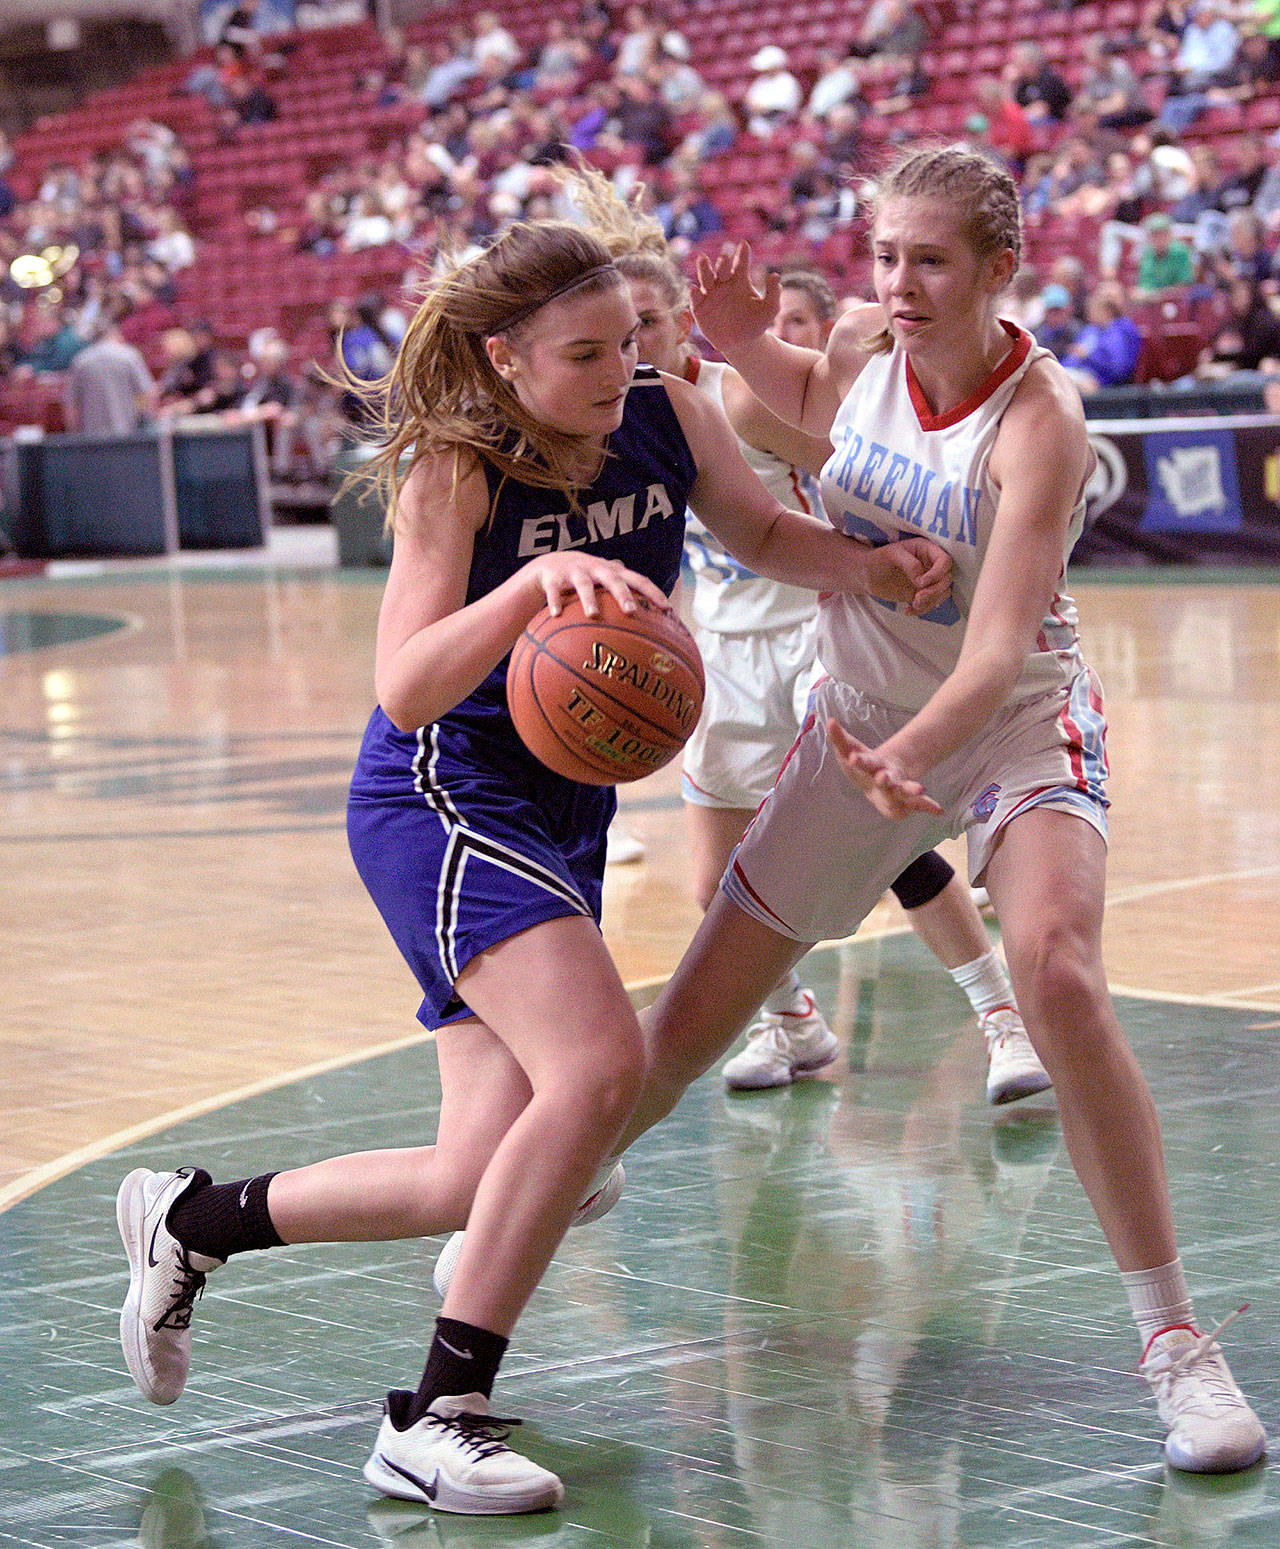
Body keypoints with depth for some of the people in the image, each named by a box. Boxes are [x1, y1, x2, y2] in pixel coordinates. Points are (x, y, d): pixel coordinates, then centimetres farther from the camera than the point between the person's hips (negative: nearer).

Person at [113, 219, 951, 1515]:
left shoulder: (668, 415, -2)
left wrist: (871, 566, -5)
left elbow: (762, 535, 15)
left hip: (563, 816, 7)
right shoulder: (454, 472, -18)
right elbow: (405, 690, -27)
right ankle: (437, 1421, -21)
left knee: (482, 1180, 2)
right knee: (598, 1068, -28)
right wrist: (534, 583, -42)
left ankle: (192, 1222, 24)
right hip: (441, 799, -7)